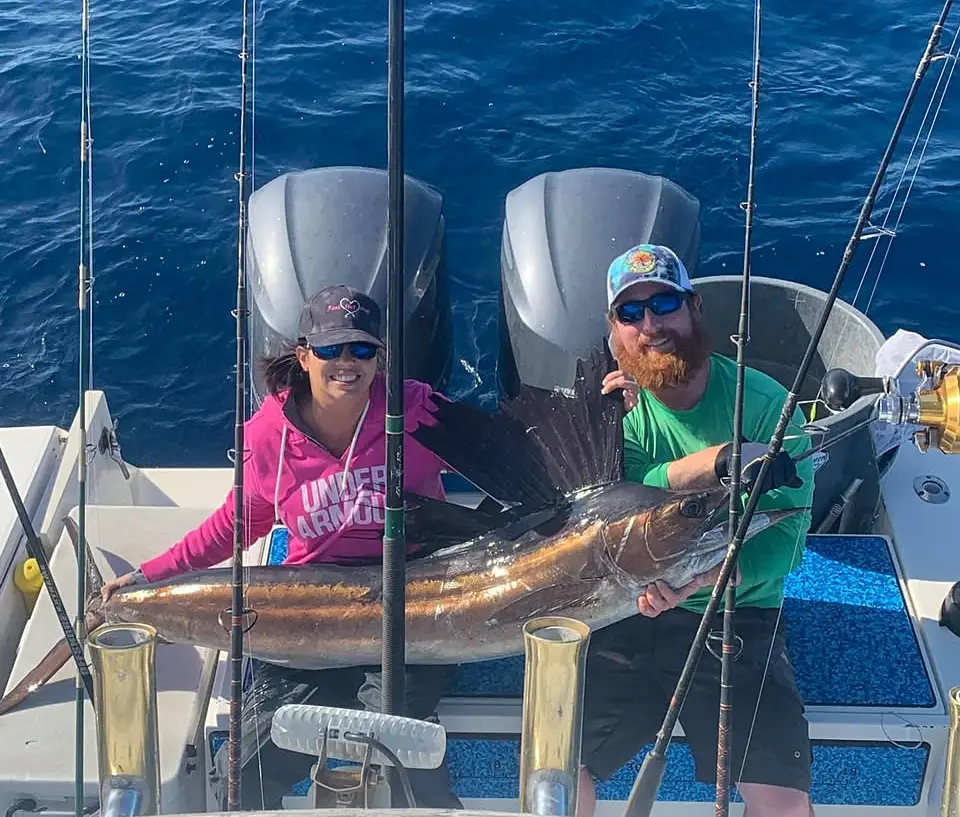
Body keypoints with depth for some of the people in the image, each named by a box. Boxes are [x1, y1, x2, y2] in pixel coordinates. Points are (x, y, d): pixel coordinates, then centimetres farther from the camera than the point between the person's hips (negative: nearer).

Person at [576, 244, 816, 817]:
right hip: (622, 617, 2)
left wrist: (703, 579, -28)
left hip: (736, 618, -1)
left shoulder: (765, 404, -3)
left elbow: (786, 538, -11)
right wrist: (707, 465, -26)